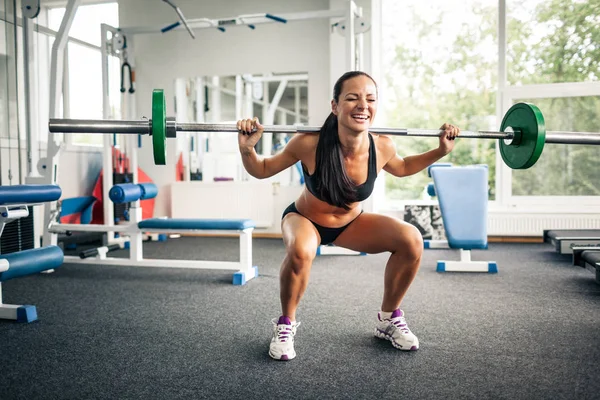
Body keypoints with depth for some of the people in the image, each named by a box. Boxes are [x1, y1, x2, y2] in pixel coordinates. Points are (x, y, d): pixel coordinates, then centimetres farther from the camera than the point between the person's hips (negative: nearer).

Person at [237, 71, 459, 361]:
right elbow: (262, 170, -16)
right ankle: (285, 324, -7)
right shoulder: (309, 144, -32)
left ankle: (388, 319, 7)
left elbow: (402, 168, 4)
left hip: (350, 223, 3)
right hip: (305, 220, -3)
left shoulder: (382, 147, -23)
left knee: (411, 239, -17)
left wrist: (441, 151, -8)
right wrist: (247, 148, -35)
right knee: (300, 251, -38)